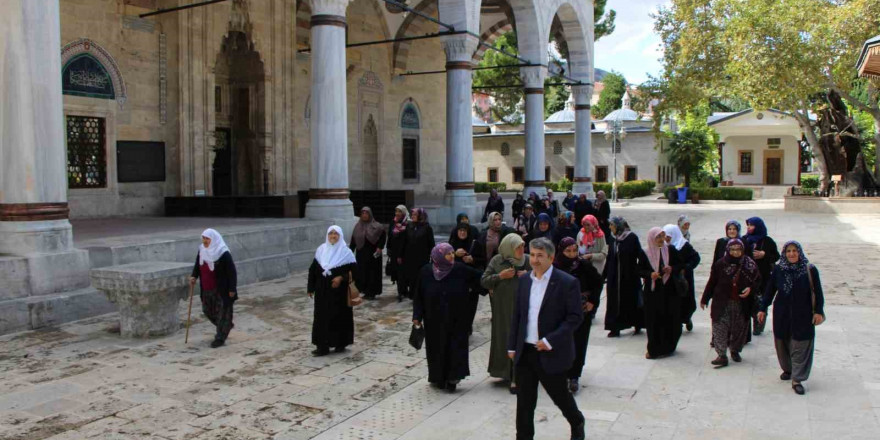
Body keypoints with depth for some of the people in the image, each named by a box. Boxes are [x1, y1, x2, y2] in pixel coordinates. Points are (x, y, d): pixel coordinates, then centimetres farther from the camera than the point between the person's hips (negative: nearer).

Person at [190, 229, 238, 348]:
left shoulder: (223, 254, -19)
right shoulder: (202, 251, 1)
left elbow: (232, 272, -17)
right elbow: (198, 265, 17)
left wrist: (232, 289, -18)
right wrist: (194, 276, -1)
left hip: (221, 290, -7)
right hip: (207, 289, 7)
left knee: (222, 312, 2)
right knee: (208, 310, 17)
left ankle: (220, 338, 13)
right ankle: (227, 326, 40)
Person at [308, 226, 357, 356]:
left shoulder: (346, 251, -5)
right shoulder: (321, 250, 5)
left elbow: (353, 270, -7)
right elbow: (313, 269, 8)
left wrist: (341, 278, -21)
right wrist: (311, 287, 6)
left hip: (339, 291, -3)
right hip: (322, 291, 3)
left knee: (340, 316, 4)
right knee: (322, 316, 3)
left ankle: (341, 343, 17)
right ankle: (323, 345, 8)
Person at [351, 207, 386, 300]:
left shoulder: (376, 226, -5)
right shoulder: (358, 226, 5)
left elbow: (383, 236, -4)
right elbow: (353, 240, 7)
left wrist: (380, 247, -13)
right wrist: (351, 252, 4)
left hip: (373, 253, -3)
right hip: (361, 253, 3)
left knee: (373, 272, 1)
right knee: (362, 272, 4)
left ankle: (372, 293, 9)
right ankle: (365, 291, 15)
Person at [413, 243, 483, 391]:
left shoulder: (460, 269, -9)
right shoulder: (426, 272, -9)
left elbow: (479, 277, -2)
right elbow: (419, 296, -3)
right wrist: (417, 316, -5)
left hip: (456, 319, 0)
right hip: (435, 320, 0)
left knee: (455, 347, 1)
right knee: (437, 348, 11)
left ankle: (452, 378, 12)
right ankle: (438, 377, 27)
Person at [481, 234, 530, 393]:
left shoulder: (527, 261, 0)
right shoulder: (496, 261, -2)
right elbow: (483, 281, -2)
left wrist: (528, 276, -13)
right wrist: (500, 276, -16)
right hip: (502, 307, 0)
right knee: (503, 338, 8)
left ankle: (515, 378, 3)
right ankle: (505, 372, 26)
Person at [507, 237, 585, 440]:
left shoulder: (567, 283, -12)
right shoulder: (524, 280, 6)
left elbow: (576, 317, -13)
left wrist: (550, 341, -19)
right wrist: (512, 345, 10)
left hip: (552, 354, -4)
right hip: (525, 353, 4)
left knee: (560, 396, 13)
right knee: (524, 401, 7)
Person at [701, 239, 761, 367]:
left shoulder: (750, 264, -1)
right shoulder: (720, 264, -3)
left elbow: (757, 281, 10)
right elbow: (712, 283, 3)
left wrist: (750, 289, -12)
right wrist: (704, 299, 7)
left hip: (742, 304, 1)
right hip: (722, 303, -1)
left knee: (739, 329, 11)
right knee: (720, 328, -5)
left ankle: (735, 351, 31)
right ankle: (722, 355, -2)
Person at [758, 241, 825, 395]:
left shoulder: (810, 270, -7)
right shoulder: (778, 269, -2)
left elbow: (817, 292, -3)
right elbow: (770, 290, 4)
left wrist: (818, 311, -6)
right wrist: (763, 309, 4)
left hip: (803, 315, -2)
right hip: (782, 314, 2)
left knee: (801, 346, -3)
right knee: (782, 343, 12)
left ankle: (797, 379, 1)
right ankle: (787, 369, 34)